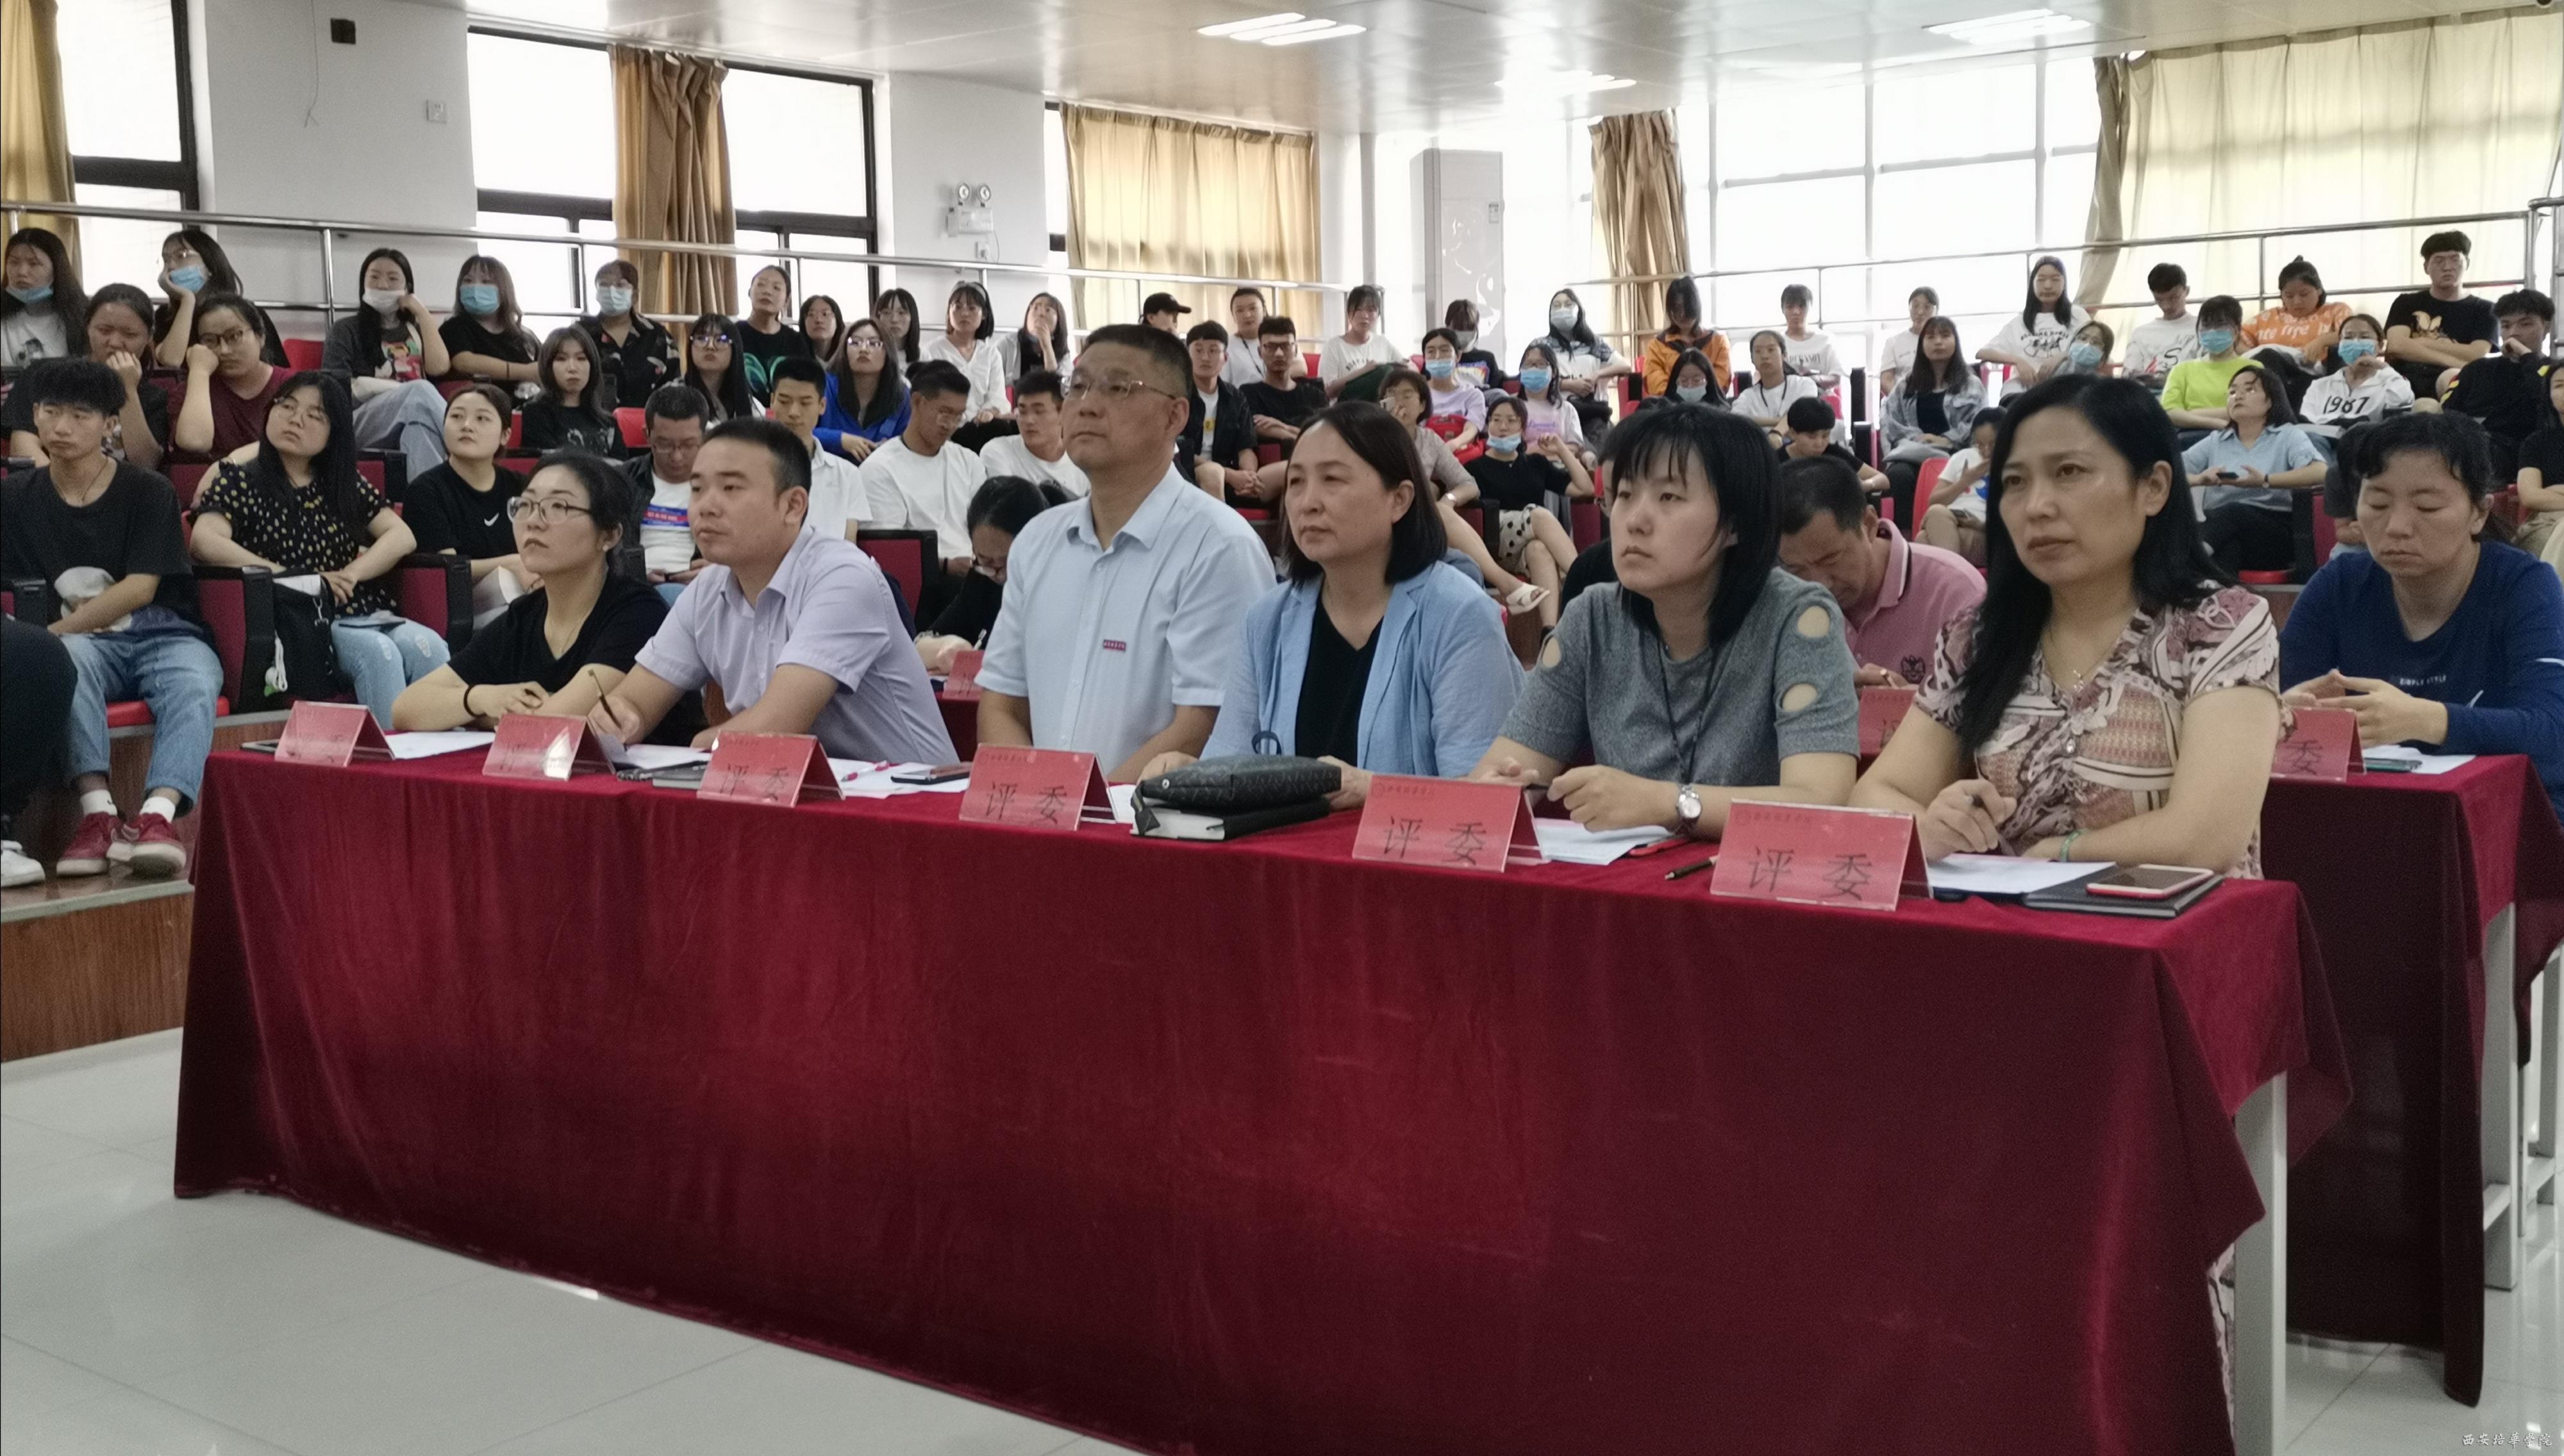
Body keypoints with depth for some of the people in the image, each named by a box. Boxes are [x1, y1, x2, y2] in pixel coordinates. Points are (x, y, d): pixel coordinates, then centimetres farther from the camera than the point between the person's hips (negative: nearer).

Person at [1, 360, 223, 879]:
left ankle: (157, 819, -55)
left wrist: (53, 634, -13)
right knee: (68, 658, -35)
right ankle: (98, 815, -46)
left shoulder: (148, 492, 3)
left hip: (165, 637, -1)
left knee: (194, 688, -34)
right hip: (85, 643, 1)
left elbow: (140, 589, -6)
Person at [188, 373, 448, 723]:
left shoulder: (346, 485, 22)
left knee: (429, 646, -28)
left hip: (363, 615, 4)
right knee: (378, 651, -33)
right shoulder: (240, 480, 9)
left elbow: (403, 536, 10)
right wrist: (291, 576, -13)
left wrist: (351, 574, -8)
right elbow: (205, 542, -10)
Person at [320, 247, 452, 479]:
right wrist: (407, 390, -7)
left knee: (419, 427, -37)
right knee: (419, 391, -35)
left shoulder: (416, 330, 28)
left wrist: (422, 313, 12)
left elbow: (439, 367, 6)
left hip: (420, 417, 2)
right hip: (365, 422, -2)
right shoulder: (346, 330, 19)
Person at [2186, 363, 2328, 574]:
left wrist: (2266, 481, -22)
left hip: (2276, 536, -4)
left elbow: (2320, 473, -9)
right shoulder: (2215, 441, 22)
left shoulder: (2288, 435, 11)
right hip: (2220, 532, 4)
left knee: (2234, 512, -38)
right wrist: (2199, 479, -13)